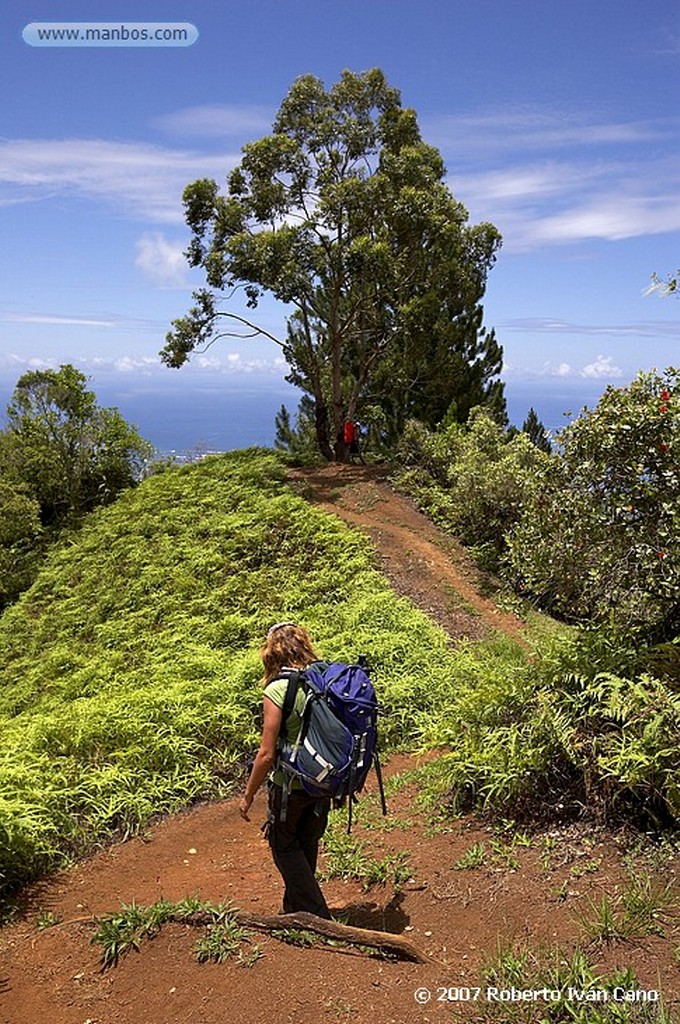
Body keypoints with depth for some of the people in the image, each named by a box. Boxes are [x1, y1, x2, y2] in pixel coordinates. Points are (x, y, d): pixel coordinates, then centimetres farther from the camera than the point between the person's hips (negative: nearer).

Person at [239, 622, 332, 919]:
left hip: (290, 786, -6)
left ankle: (315, 915, 19)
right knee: (307, 845, 25)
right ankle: (296, 907, 43)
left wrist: (248, 796, -7)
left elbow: (267, 755, -21)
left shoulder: (277, 691, -23)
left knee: (284, 845, 18)